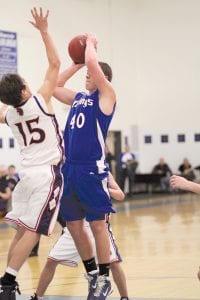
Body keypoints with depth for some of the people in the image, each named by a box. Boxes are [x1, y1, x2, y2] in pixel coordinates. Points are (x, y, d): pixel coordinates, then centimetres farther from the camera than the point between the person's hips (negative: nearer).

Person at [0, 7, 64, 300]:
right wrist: (44, 31, -4)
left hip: (27, 174, 6)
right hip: (48, 173, -6)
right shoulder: (41, 101, -9)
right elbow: (54, 63, -7)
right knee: (33, 230, -7)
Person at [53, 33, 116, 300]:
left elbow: (91, 62, -14)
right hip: (70, 168, 7)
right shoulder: (78, 98, 18)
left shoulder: (106, 95, -2)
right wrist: (75, 64, 22)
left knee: (97, 225, -1)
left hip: (92, 169, -7)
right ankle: (92, 275, 22)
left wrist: (91, 42, 4)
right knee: (73, 225, 9)